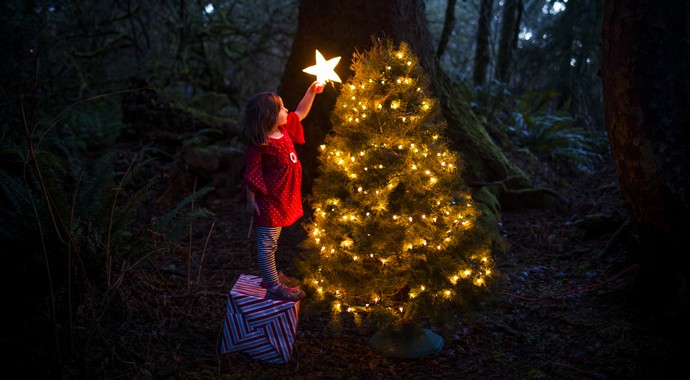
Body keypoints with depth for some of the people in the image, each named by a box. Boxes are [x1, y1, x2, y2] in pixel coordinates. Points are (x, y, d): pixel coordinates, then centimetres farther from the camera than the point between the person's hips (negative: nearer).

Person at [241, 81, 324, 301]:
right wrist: (251, 201, -16)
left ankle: (270, 275, 39)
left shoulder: (283, 129, 1)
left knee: (271, 241, 23)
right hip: (268, 201, -9)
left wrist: (311, 92, 10)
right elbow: (251, 175, -19)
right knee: (267, 244, 3)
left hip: (282, 198, 9)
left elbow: (300, 114, 18)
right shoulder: (260, 144, -24)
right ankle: (274, 288, 10)